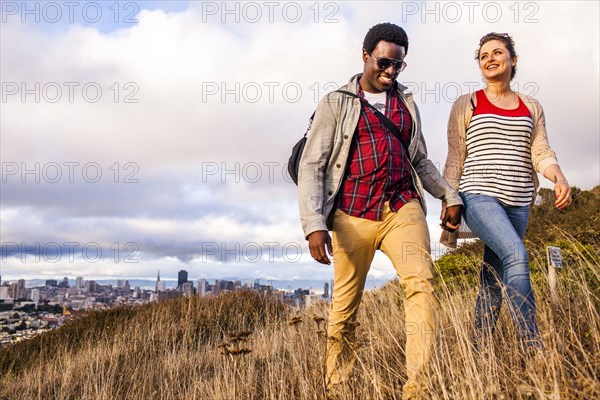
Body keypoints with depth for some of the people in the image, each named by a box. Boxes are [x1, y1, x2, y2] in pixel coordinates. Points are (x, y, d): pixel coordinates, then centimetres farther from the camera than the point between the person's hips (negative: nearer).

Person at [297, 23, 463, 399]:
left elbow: (420, 161, 25)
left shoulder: (407, 104, 18)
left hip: (403, 208, 3)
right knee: (345, 306, 3)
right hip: (353, 215, -3)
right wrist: (314, 224, -15)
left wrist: (450, 196, 11)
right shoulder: (336, 103, 4)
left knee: (422, 283, -20)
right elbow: (311, 166, -3)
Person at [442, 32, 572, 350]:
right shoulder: (466, 104, 8)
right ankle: (534, 351, -23)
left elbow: (540, 152, 7)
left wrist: (559, 178, -15)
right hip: (478, 196, -4)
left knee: (494, 279, 5)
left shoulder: (531, 108, 17)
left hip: (518, 203, 4)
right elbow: (455, 158, 5)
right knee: (516, 255, -26)